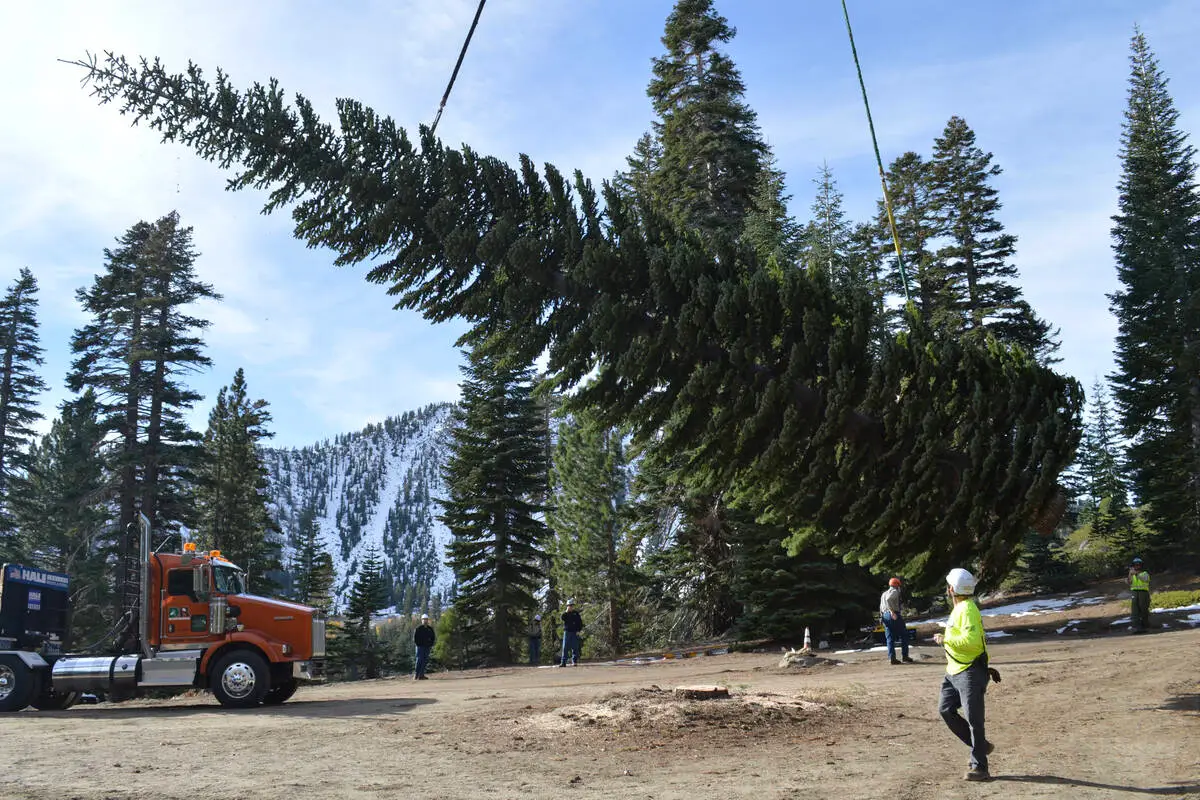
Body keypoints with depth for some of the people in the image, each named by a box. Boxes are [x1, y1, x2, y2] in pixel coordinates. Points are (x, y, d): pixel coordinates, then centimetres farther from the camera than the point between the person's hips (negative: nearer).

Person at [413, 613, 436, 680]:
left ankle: (421, 675, 6)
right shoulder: (418, 628, -3)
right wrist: (418, 644, -10)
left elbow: (433, 637, 19)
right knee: (419, 660, -8)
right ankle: (416, 675, -6)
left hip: (427, 647, 5)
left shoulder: (430, 629, 11)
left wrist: (431, 645, 8)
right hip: (420, 647, -5)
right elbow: (415, 637, -4)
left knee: (425, 661, 3)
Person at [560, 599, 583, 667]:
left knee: (575, 648, 0)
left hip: (575, 633, 0)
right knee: (565, 648, -4)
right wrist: (566, 612, -19)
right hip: (567, 632, 0)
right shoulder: (565, 613, 9)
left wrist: (579, 630, -4)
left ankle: (575, 662, 4)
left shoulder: (576, 613, 8)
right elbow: (563, 618, -13)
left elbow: (580, 622, 7)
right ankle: (563, 662, -5)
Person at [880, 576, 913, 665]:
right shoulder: (894, 591, -2)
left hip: (885, 616, 7)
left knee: (890, 638, 5)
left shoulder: (884, 594, 23)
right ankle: (904, 656, 1)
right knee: (904, 635, 3)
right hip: (895, 616, -7)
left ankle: (892, 657, -2)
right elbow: (888, 599, -22)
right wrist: (892, 612, -25)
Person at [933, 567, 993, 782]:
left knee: (974, 719, -5)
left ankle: (979, 767, 1)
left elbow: (971, 640, -27)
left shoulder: (967, 610, -17)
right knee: (946, 710, 10)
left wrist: (946, 639, -18)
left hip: (969, 673, -10)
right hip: (954, 671, 10)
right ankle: (980, 746, 21)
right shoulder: (959, 608, 14)